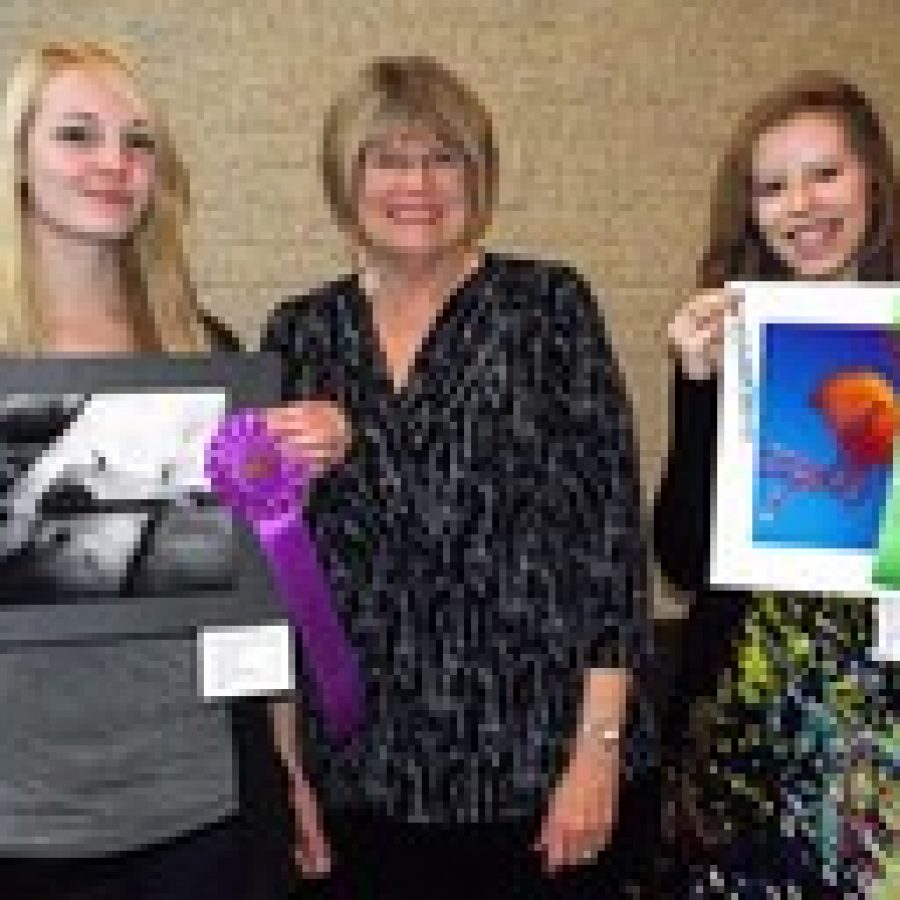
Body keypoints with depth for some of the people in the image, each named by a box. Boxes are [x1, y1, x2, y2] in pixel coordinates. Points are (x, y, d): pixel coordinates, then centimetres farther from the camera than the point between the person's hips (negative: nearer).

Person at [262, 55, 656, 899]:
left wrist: (598, 749, -11)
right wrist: (288, 765, 5)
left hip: (540, 767, -2)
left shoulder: (548, 305, -3)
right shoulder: (300, 333, 5)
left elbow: (612, 524, -6)